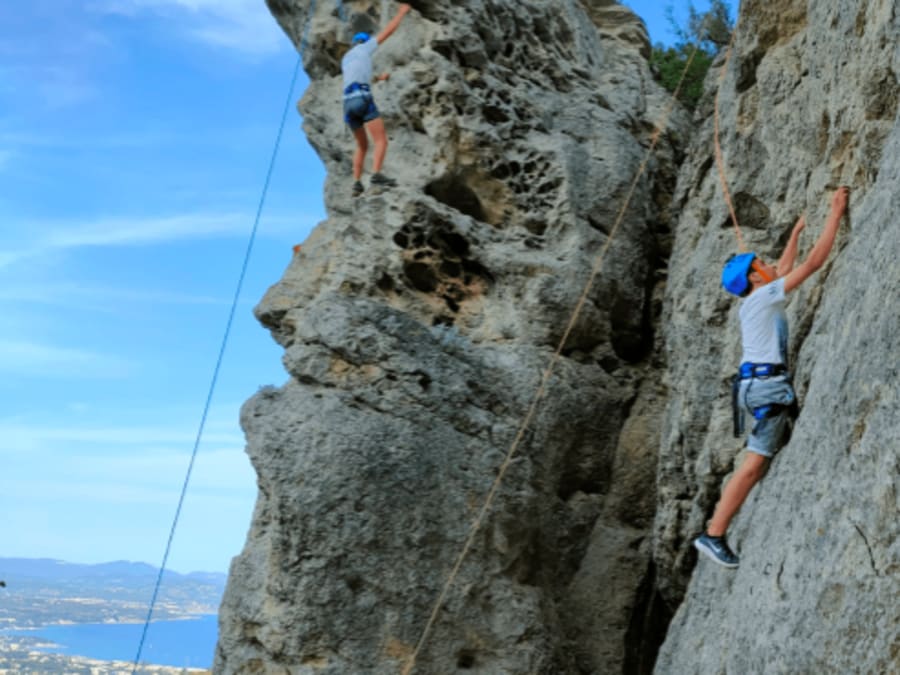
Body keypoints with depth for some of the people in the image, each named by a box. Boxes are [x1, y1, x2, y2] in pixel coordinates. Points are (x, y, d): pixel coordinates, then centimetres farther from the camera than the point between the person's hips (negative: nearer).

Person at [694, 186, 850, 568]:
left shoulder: (756, 299, 17)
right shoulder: (764, 297, -8)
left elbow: (784, 271, 36)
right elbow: (813, 263, -10)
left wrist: (796, 232, 41)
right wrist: (835, 215, -5)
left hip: (755, 383, 10)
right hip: (767, 383, -10)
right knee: (755, 464, -8)